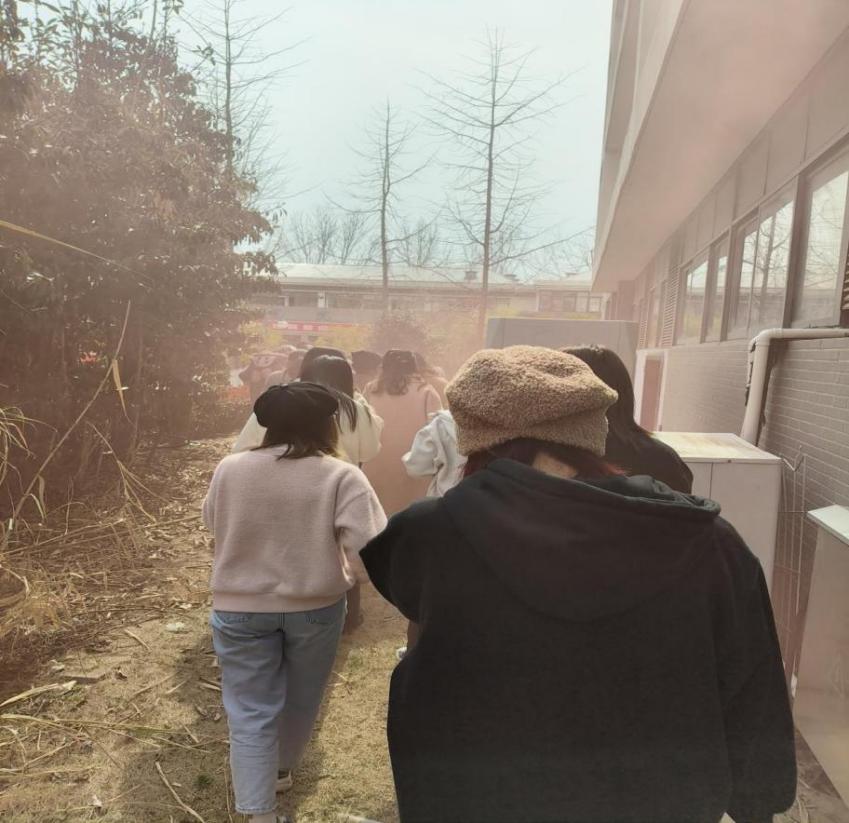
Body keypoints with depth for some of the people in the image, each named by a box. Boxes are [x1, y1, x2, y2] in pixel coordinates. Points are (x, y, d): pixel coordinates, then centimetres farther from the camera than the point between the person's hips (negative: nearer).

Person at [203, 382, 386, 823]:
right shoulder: (341, 477, -18)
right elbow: (369, 555, -23)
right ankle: (281, 771, 46)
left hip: (240, 605, 1)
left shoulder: (229, 469, -9)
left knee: (250, 711, 14)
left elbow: (213, 524, 8)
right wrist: (348, 575, -1)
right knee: (301, 699, 24)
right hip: (316, 606, 0)